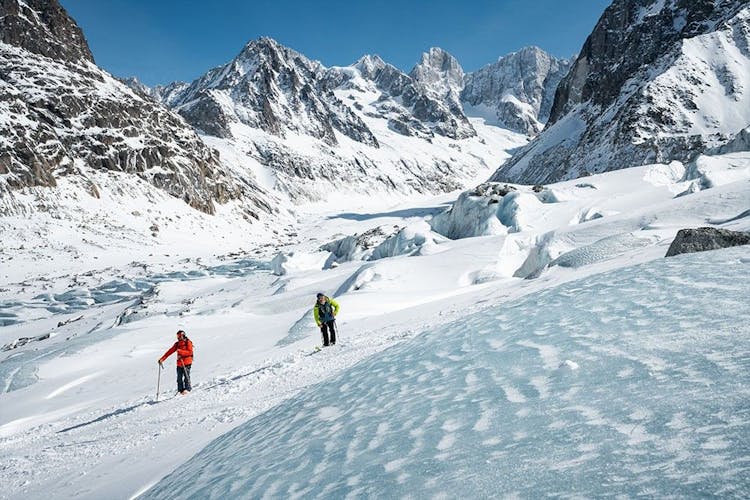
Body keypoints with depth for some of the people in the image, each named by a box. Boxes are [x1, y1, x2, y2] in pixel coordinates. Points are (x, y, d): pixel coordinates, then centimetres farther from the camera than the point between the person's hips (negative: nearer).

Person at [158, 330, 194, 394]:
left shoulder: (188, 342, -2)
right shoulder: (177, 344, 13)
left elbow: (190, 352, -13)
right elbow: (170, 351, 10)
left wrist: (180, 351, -23)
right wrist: (162, 359, 4)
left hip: (187, 362, -5)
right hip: (179, 363, 5)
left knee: (186, 376, -10)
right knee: (179, 378, 1)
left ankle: (187, 389, -3)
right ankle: (180, 390, 5)